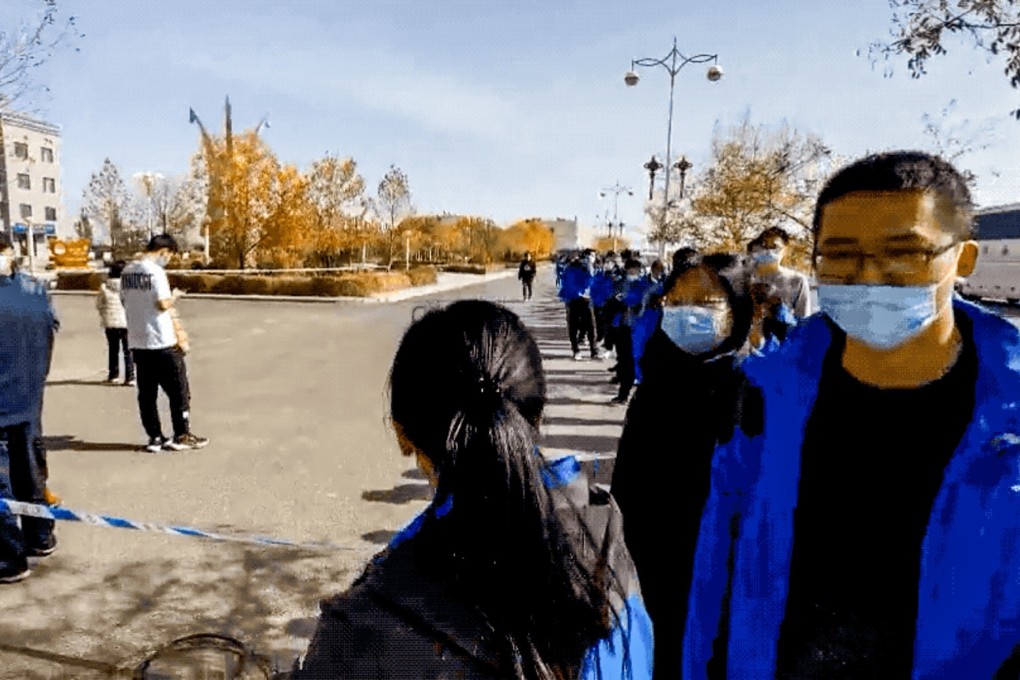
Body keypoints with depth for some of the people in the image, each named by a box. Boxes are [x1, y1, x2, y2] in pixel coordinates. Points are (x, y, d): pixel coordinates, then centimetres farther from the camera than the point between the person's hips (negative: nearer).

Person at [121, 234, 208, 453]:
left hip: (137, 342, 7)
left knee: (147, 392, 11)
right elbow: (163, 304, -19)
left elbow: (125, 301, 14)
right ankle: (182, 436, 12)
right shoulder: (156, 271, -15)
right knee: (178, 390, 6)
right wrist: (174, 296, -1)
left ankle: (155, 438, 17)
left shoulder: (127, 271, 8)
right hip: (162, 342, -7)